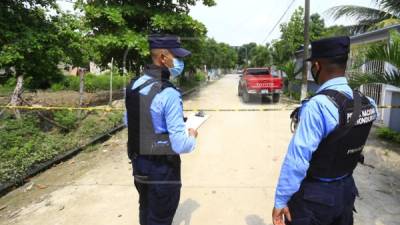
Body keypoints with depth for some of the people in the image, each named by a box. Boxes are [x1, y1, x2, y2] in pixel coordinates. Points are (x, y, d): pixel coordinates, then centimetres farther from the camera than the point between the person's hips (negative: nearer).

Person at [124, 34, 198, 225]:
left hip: (138, 162, 7)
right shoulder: (168, 93, -26)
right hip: (162, 168, -7)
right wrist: (191, 137, -5)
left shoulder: (133, 85, -2)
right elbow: (180, 145, -26)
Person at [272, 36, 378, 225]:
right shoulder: (366, 104, -5)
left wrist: (281, 200, -20)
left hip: (314, 195, -7)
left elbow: (297, 159, -28)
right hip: (346, 190, 7)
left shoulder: (318, 105, -29)